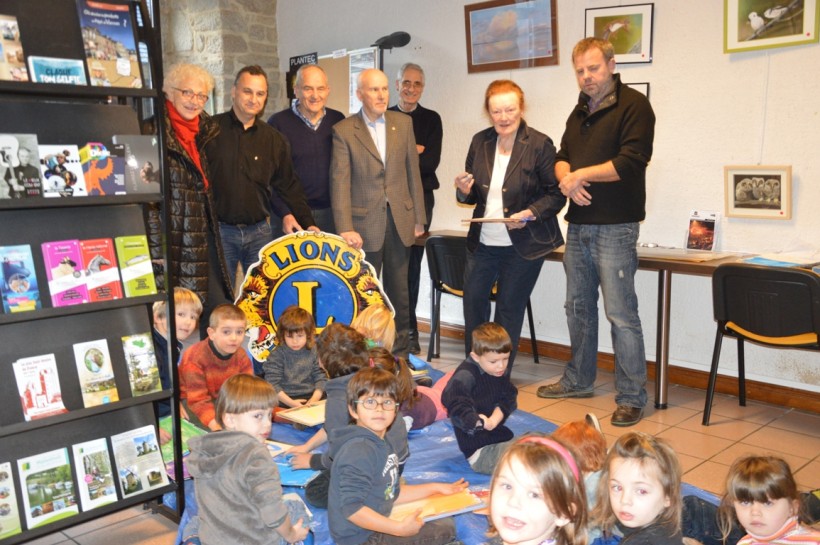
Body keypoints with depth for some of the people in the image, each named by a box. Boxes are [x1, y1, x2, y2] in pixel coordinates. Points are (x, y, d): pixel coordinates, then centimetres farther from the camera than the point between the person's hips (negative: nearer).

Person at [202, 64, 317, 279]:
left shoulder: (274, 139, 8)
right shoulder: (211, 130, -2)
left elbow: (288, 186, 11)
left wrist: (307, 222, 2)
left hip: (259, 231, 3)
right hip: (219, 229, -2)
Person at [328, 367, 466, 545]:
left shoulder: (381, 443, 7)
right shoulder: (359, 452, -25)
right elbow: (351, 508, -29)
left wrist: (434, 487, 15)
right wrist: (399, 528, -27)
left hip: (377, 525, 9)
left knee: (446, 523, 20)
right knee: (444, 531, -4)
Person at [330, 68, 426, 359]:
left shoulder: (403, 123, 7)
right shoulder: (343, 131, -5)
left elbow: (413, 171, 8)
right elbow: (340, 181, -10)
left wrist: (418, 218, 7)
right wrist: (345, 228, -18)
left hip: (399, 219, 4)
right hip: (365, 223, -3)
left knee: (399, 291, 13)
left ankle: (399, 352, 25)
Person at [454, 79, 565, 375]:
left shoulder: (539, 145, -11)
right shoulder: (480, 142, 3)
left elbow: (556, 194, -8)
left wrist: (530, 213, -24)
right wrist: (464, 191, -10)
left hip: (522, 245, -4)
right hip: (482, 243, 5)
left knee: (509, 312, 8)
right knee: (473, 303, 12)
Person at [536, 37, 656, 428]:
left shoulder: (633, 106, -6)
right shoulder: (580, 112, 18)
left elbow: (631, 161, -17)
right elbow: (562, 159, 17)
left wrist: (581, 174, -9)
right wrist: (567, 179, -6)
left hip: (614, 228, -8)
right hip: (578, 225, 8)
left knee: (621, 314, -5)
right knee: (578, 307, 15)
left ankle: (632, 397, 5)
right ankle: (579, 380, 29)